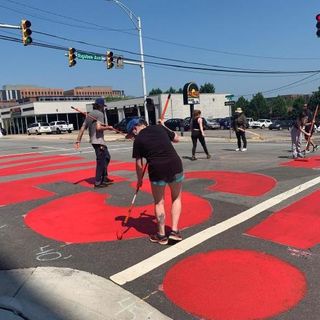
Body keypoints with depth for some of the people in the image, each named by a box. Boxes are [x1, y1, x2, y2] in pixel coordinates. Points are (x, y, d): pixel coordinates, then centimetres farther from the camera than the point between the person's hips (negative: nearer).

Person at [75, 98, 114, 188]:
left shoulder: (89, 115, 16)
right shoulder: (100, 114, -9)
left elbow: (82, 129, 11)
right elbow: (98, 127, -23)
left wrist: (78, 141, 9)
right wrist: (108, 127, -7)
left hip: (93, 140, 10)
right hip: (98, 141, -10)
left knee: (107, 157, 21)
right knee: (101, 161, -4)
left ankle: (104, 178, 25)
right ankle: (98, 182, 0)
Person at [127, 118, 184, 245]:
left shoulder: (138, 140, 3)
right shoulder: (159, 127, 11)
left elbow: (139, 165, 4)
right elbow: (176, 139, 21)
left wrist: (139, 180, 18)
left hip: (157, 169, -3)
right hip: (175, 165, 3)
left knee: (159, 202, 15)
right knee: (176, 198, 20)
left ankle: (161, 235, 23)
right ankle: (174, 230, 15)